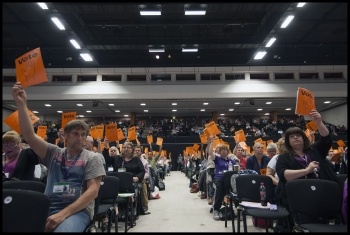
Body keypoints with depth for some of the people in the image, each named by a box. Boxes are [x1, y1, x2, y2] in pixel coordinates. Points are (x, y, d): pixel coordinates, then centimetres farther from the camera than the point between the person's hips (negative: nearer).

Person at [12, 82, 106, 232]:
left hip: (78, 210, -3)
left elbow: (93, 191, -6)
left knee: (63, 229, -36)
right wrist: (21, 104, -7)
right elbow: (29, 136, 1)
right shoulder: (54, 152, 13)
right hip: (48, 208, 4)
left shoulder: (91, 159, 3)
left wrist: (64, 213, -16)